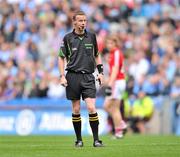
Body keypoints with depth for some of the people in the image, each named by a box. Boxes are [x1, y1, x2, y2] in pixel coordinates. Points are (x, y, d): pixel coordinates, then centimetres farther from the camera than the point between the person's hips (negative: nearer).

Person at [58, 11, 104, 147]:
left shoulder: (91, 37, 7)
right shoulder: (68, 38, 2)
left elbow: (97, 55, 18)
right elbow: (61, 58, 6)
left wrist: (101, 72, 10)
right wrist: (62, 76, -2)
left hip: (88, 77, 1)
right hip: (73, 76, -1)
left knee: (91, 108, -11)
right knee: (76, 110, 2)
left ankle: (96, 139, -6)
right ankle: (79, 139, 13)